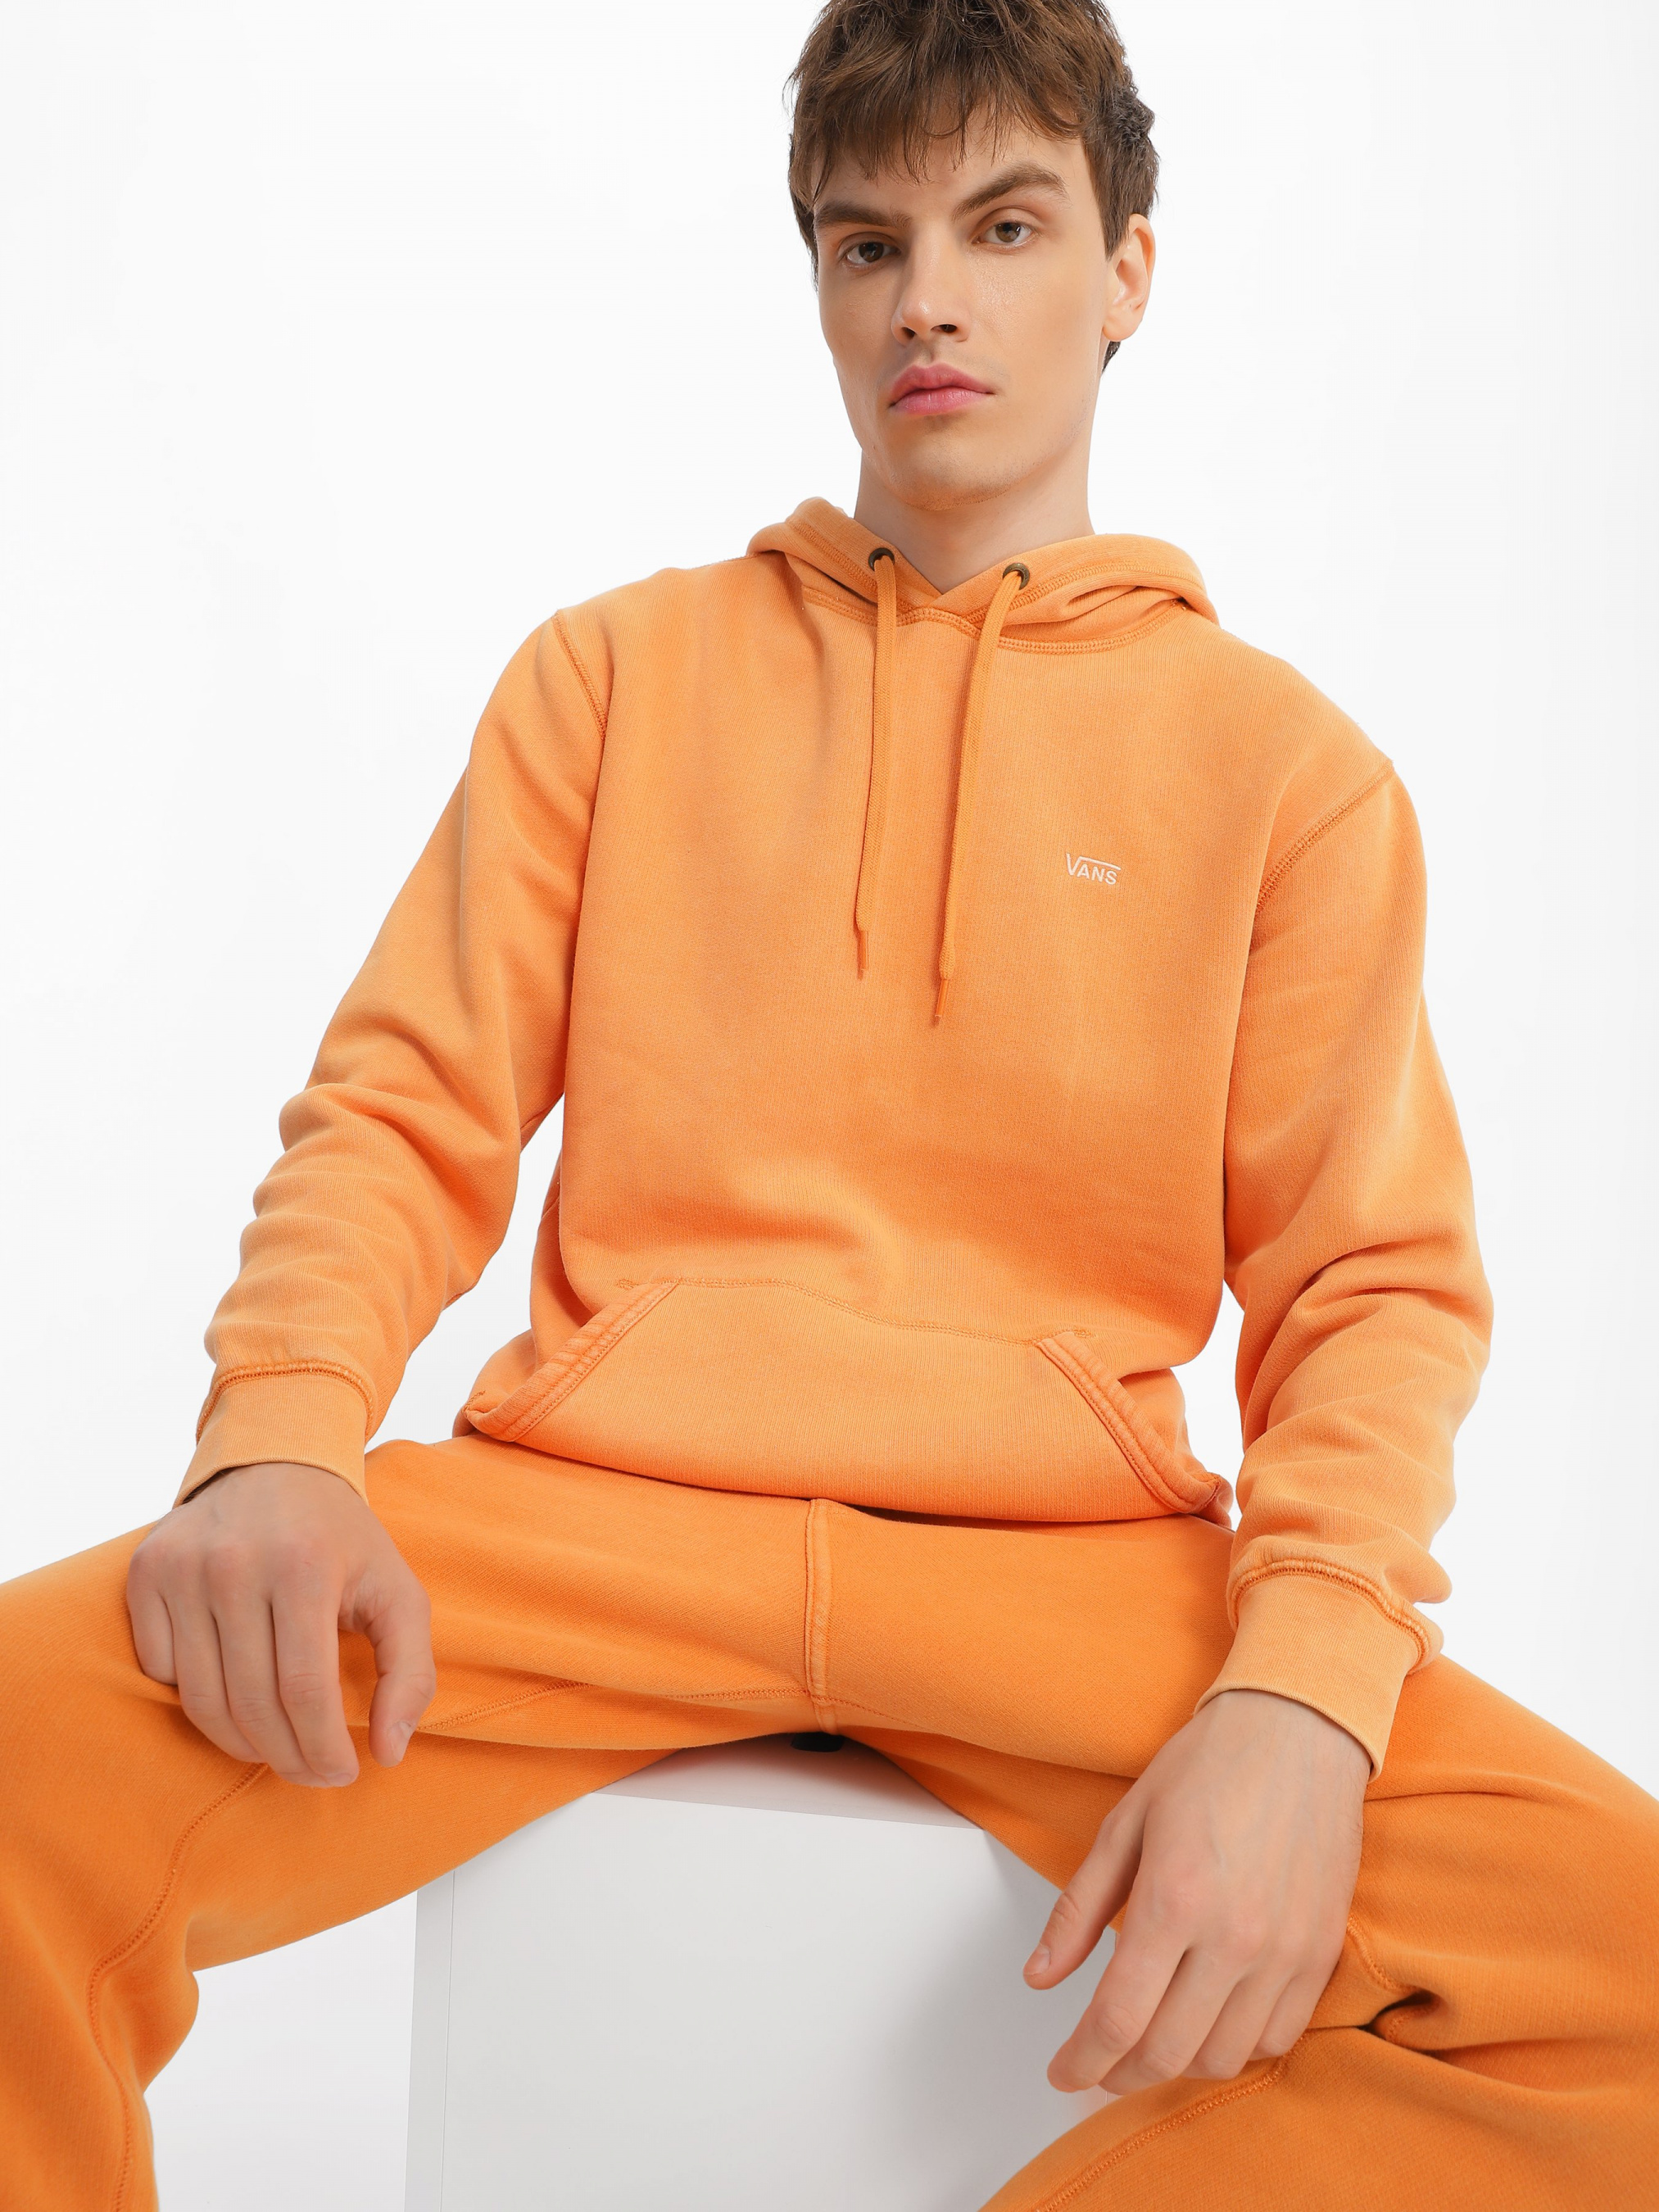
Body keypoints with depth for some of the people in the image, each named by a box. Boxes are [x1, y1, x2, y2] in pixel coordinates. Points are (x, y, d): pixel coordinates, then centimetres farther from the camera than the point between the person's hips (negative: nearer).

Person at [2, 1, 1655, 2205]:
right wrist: (278, 1439, -13)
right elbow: (404, 1118, 9)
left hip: (1076, 1558, 1)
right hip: (592, 1509, 0)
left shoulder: (1288, 763, 11)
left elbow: (1378, 1283, 4)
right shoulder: (615, 673, 15)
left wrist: (1301, 1694, -15)